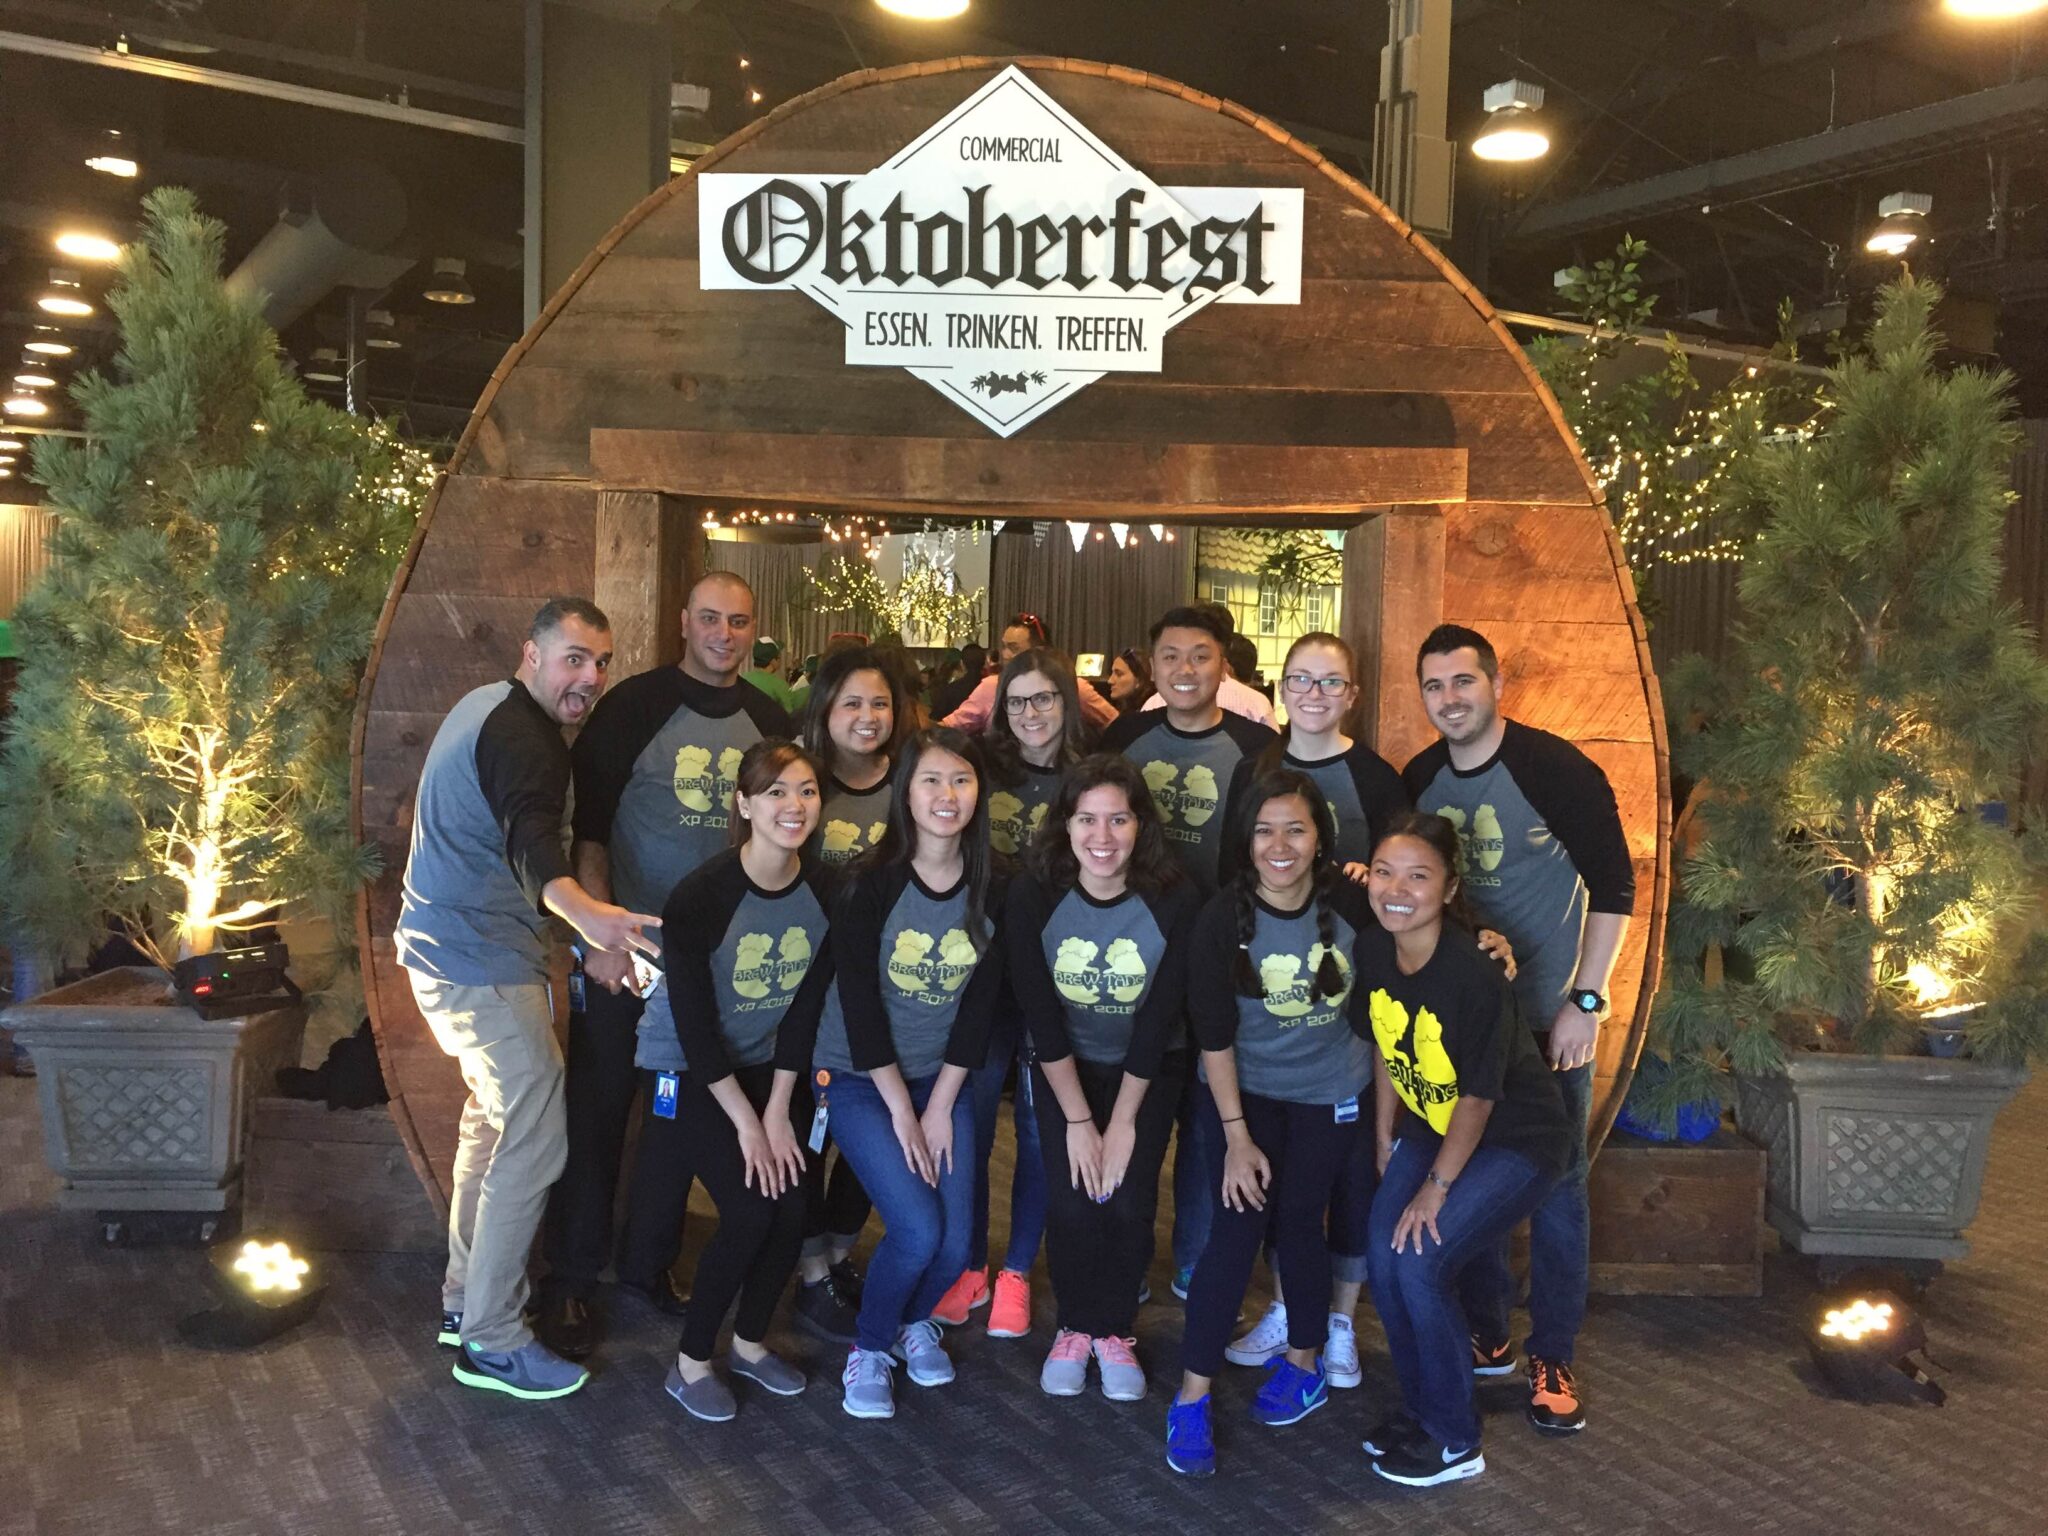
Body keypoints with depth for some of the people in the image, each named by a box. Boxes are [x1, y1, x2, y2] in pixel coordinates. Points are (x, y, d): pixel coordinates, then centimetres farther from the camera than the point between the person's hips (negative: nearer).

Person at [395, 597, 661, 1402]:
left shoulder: (488, 704, 11)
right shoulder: (524, 737, -20)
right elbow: (530, 842, -40)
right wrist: (584, 913, -59)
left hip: (446, 946, 11)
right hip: (482, 961, -11)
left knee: (493, 1117, 22)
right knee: (534, 1141, -9)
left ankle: (465, 1299, 33)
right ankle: (491, 1341, -1)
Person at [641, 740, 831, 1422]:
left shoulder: (825, 893, -9)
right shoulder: (700, 896, -24)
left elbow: (804, 1006, -4)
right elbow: (695, 1025, -20)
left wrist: (778, 1111, -7)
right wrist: (745, 1121, -18)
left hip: (765, 1068, 5)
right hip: (687, 1071, -5)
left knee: (793, 1207, -8)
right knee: (749, 1212, -17)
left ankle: (750, 1343, 18)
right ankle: (690, 1363, 5)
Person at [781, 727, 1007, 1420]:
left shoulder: (993, 892, -6)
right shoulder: (870, 886, -17)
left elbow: (978, 1005, -3)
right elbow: (859, 1005, -16)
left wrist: (940, 1107, -6)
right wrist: (901, 1110, -13)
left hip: (941, 1078, 4)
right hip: (858, 1078, -3)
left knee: (955, 1243, -5)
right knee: (917, 1230, -16)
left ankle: (915, 1321, 30)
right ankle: (869, 1349, 13)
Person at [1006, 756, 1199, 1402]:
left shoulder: (1174, 900, -21)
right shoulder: (1032, 896, -19)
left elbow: (1158, 1020, -16)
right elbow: (1041, 1015, -15)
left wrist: (1122, 1122, -14)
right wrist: (1078, 1119, -15)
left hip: (1149, 1069, 0)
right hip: (1063, 1066, 0)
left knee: (1128, 1199, -11)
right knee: (1070, 1200, -11)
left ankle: (1116, 1330, 14)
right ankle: (1075, 1325, 14)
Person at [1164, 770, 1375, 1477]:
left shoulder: (1352, 903, -16)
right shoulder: (1223, 918, -18)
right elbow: (1214, 1034, -14)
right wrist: (1237, 1136, -14)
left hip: (1330, 1093, 1)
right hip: (1244, 1089, -1)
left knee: (1298, 1218, 3)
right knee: (1237, 1226, -8)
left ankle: (1304, 1364, 29)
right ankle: (1191, 1400, -1)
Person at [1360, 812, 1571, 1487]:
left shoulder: (1475, 974, -30)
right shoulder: (1372, 950, -10)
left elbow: (1477, 1098, -22)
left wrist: (1437, 1187, -14)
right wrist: (1385, 1140, 10)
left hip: (1515, 1142, -6)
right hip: (1431, 1126, 6)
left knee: (1419, 1260, -16)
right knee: (1383, 1254, -4)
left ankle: (1453, 1441, 5)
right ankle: (1420, 1404, 21)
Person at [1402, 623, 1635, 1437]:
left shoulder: (1555, 768, -15)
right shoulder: (1419, 779, 0)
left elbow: (1613, 886, -12)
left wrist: (1584, 1001, -15)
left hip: (1549, 1015, -4)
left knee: (1554, 1183, 3)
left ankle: (1552, 1359, 17)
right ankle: (1486, 1337, 27)